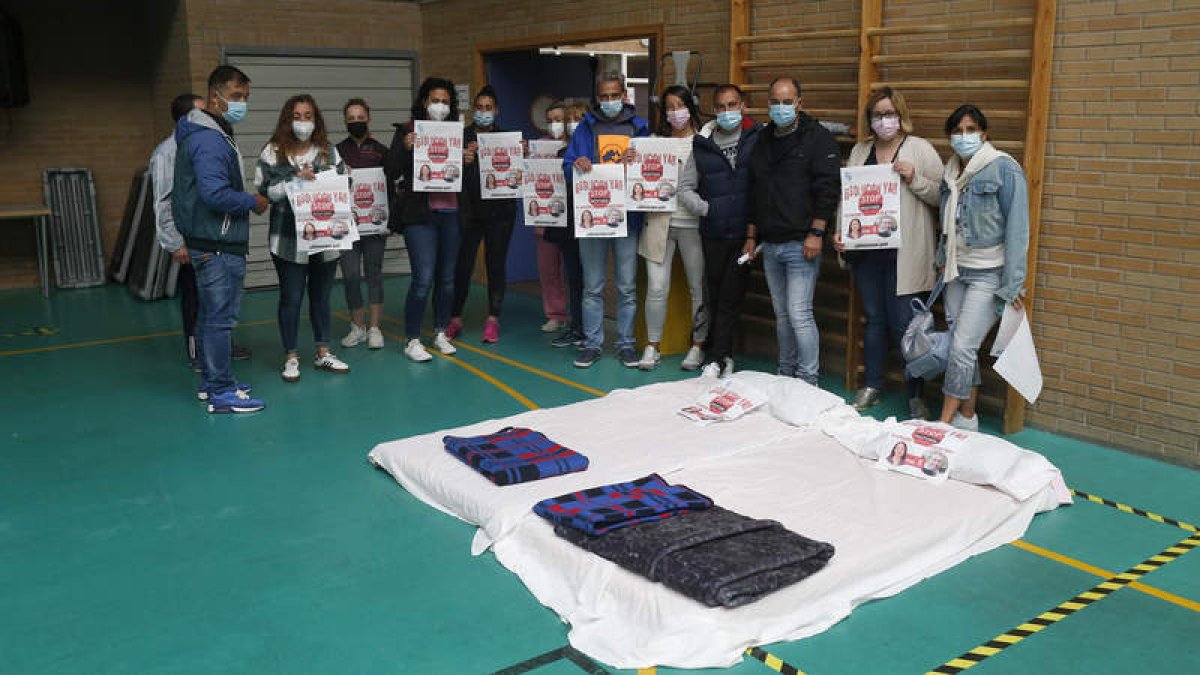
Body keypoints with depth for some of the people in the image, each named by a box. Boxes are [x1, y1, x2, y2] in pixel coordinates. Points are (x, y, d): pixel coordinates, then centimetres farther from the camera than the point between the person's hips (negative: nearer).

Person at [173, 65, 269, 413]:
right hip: (219, 246, -11)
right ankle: (222, 393, -1)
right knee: (221, 316, -6)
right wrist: (253, 202, -13)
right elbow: (215, 194, -27)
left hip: (206, 243, 11)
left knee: (210, 315, 17)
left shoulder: (210, 134, 16)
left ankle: (211, 381, 28)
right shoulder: (210, 140, -18)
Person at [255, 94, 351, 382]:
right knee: (291, 298, 2)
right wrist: (296, 180, -16)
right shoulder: (273, 153, 0)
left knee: (321, 296, 13)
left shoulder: (328, 151, 7)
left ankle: (323, 353, 24)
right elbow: (264, 190, -8)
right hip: (288, 238, -3)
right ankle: (291, 357, 13)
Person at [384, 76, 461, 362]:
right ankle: (411, 340, 2)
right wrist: (405, 147, -19)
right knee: (423, 278, -9)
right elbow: (391, 171, -4)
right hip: (419, 213, -4)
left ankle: (441, 333, 25)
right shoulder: (408, 131, 1)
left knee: (447, 277, 10)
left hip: (451, 213, 4)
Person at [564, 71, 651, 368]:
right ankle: (592, 343, 15)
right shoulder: (586, 127, 9)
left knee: (627, 287, 5)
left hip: (628, 217, 0)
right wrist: (577, 164, -15)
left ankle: (626, 343, 15)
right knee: (592, 287, 6)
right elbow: (567, 167, 7)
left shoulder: (639, 127, 8)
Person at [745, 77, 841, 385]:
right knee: (782, 314, 13)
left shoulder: (817, 138, -4)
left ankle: (808, 381, -1)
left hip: (801, 244, -7)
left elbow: (828, 188, -11)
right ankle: (786, 374, 24)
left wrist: (816, 233, -17)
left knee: (799, 314, -10)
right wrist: (751, 236, 17)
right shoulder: (763, 141, 16)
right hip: (770, 244, 7)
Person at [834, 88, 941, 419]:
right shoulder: (859, 151, 12)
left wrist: (914, 179, -17)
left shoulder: (920, 149, 0)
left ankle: (916, 396, 8)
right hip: (866, 252, 4)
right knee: (874, 319, 14)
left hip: (902, 254, -4)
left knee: (904, 323, -4)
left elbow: (942, 195, -2)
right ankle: (872, 387, 26)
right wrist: (840, 231, -1)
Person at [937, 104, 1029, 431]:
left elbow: (1017, 229, -14)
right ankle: (967, 418, 20)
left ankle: (945, 421, -1)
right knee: (960, 346, 8)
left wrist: (1012, 284, -16)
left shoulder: (1005, 169, -11)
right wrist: (942, 260, 18)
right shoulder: (952, 172, 10)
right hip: (957, 270, 7)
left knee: (963, 346, -11)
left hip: (988, 275, -7)